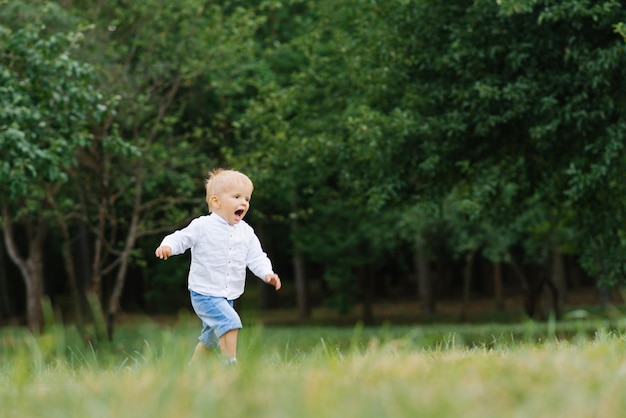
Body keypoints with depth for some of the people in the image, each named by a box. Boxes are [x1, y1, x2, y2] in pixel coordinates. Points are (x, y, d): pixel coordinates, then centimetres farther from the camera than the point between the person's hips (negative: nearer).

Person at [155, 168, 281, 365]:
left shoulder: (246, 232, 3)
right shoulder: (202, 226, -12)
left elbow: (256, 257, 4)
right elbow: (181, 238, -8)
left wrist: (267, 274, -13)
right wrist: (167, 246, -30)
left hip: (228, 296, 7)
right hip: (204, 293, -7)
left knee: (211, 339, 20)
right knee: (230, 322, -27)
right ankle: (230, 364, -22)